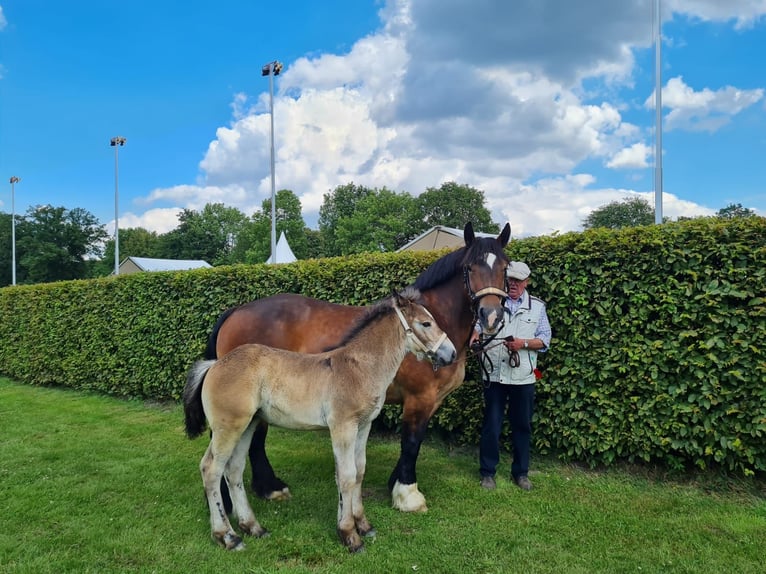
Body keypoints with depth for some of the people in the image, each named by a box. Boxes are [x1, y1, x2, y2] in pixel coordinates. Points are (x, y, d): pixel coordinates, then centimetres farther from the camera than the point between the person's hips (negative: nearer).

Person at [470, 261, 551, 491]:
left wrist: (523, 343, -16)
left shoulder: (537, 306, 6)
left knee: (522, 426, 11)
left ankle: (520, 472, 25)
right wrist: (474, 334, -28)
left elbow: (545, 340, 2)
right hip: (494, 375, -1)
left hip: (523, 376, 1)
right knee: (491, 425, 5)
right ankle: (487, 472, 17)